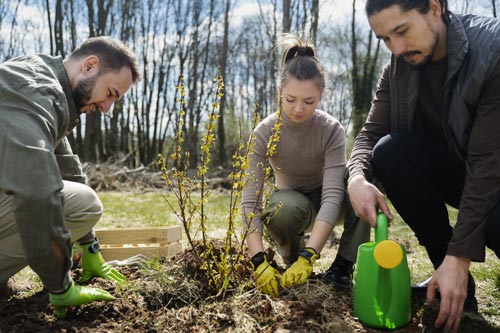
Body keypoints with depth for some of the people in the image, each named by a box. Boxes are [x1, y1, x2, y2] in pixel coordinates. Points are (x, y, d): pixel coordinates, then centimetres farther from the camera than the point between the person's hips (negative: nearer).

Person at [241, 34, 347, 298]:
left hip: (323, 206, 1)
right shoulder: (265, 132, -23)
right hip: (291, 204, 0)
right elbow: (249, 200, -29)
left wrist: (307, 258, -47)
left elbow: (333, 194, -34)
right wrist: (259, 261, -43)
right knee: (282, 209, -39)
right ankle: (291, 258, -4)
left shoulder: (331, 130, -23)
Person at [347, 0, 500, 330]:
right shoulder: (398, 68, -7)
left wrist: (460, 255, -32)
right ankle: (452, 281, -9)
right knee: (389, 152, -23)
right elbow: (371, 133, -7)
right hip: (455, 169, 6)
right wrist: (357, 177, -30)